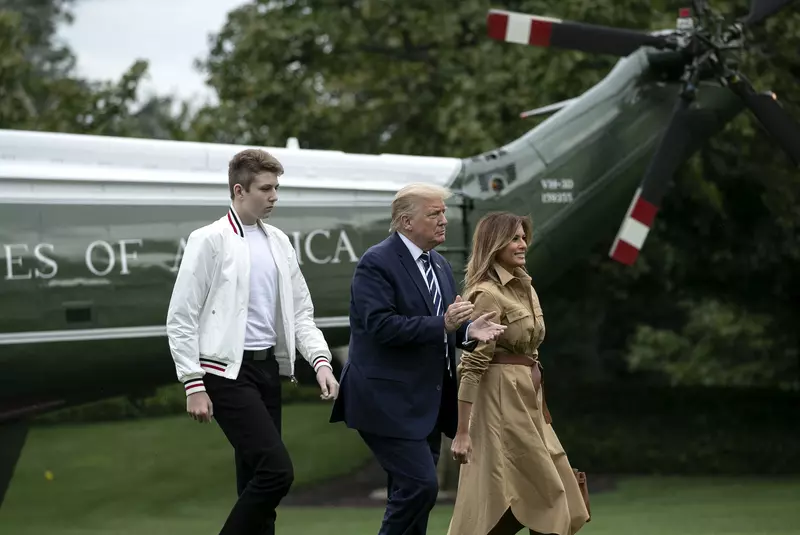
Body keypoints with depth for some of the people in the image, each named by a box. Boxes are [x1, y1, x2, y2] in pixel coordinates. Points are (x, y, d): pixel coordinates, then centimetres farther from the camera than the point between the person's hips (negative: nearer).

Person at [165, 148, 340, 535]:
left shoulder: (279, 242, 13)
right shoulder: (210, 241, -7)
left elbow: (300, 312, 16)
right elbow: (181, 319, -7)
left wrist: (320, 360, 0)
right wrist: (193, 386, -11)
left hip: (269, 368, 7)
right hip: (228, 372, -7)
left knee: (256, 477, 8)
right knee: (276, 470, -16)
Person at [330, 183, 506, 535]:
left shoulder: (440, 267, 15)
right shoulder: (377, 263, -12)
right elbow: (381, 325, -23)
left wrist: (467, 331, -1)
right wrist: (442, 324, -25)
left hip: (427, 402, 9)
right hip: (389, 401, -9)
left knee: (411, 492, 11)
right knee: (420, 485, -16)